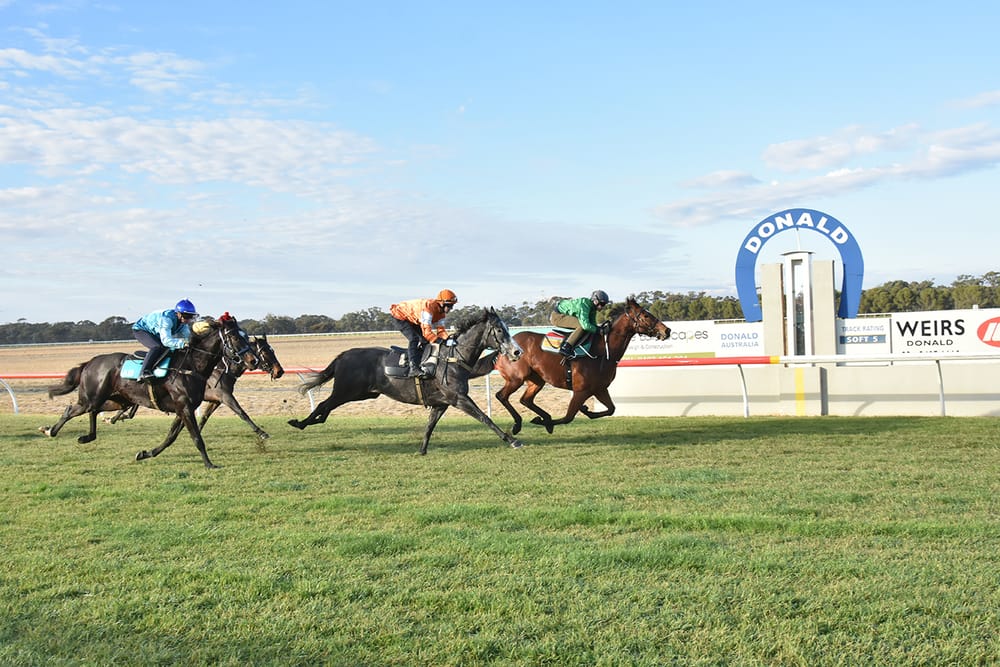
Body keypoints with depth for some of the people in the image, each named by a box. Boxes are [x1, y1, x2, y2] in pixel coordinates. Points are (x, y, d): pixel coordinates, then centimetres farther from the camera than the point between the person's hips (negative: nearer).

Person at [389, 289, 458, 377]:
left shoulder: (441, 312, -6)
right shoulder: (429, 306, -36)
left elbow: (440, 329, -9)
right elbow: (426, 329, -40)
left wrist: (447, 339, -27)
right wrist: (437, 340, -42)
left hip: (414, 320, 10)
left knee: (425, 340, 2)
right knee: (414, 339, -25)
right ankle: (413, 368, -31)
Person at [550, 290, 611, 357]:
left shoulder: (592, 308, 3)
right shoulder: (584, 304, -28)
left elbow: (593, 324, 10)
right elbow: (586, 325, -36)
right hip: (557, 316, -11)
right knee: (582, 326, -29)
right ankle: (565, 347, -29)